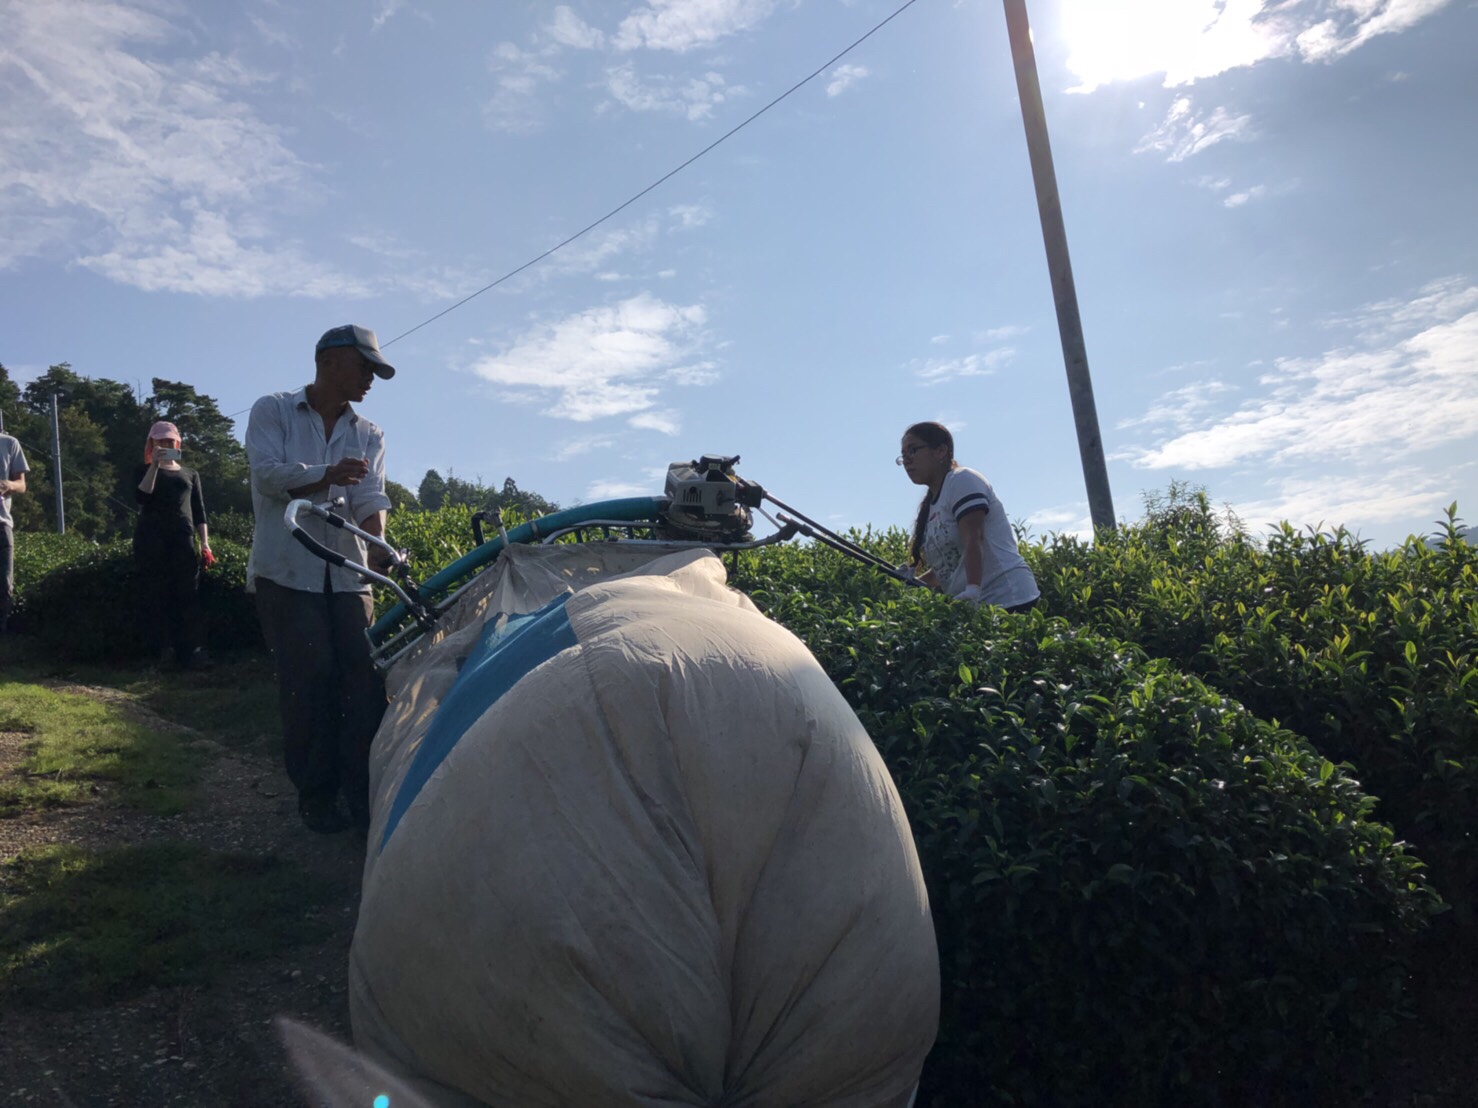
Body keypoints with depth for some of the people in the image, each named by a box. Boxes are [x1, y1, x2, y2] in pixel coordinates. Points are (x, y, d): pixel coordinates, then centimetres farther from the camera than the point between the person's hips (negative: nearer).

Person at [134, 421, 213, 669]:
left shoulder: (190, 474, 19)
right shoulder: (144, 471, 13)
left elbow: (199, 512, 14)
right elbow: (141, 497, -8)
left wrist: (205, 543, 3)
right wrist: (155, 465, -15)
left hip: (183, 538, 1)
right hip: (151, 540, -1)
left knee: (186, 595, -8)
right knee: (155, 595, -5)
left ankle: (192, 652, -14)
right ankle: (162, 650, -4)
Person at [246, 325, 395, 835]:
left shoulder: (369, 436, 14)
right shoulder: (272, 411, 6)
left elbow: (371, 495, -3)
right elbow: (268, 472, -11)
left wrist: (378, 542, -24)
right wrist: (325, 476, -28)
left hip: (348, 575, 3)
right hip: (287, 572, -3)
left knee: (365, 678, -6)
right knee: (308, 681, -9)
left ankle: (364, 794, 2)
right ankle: (315, 794, 5)